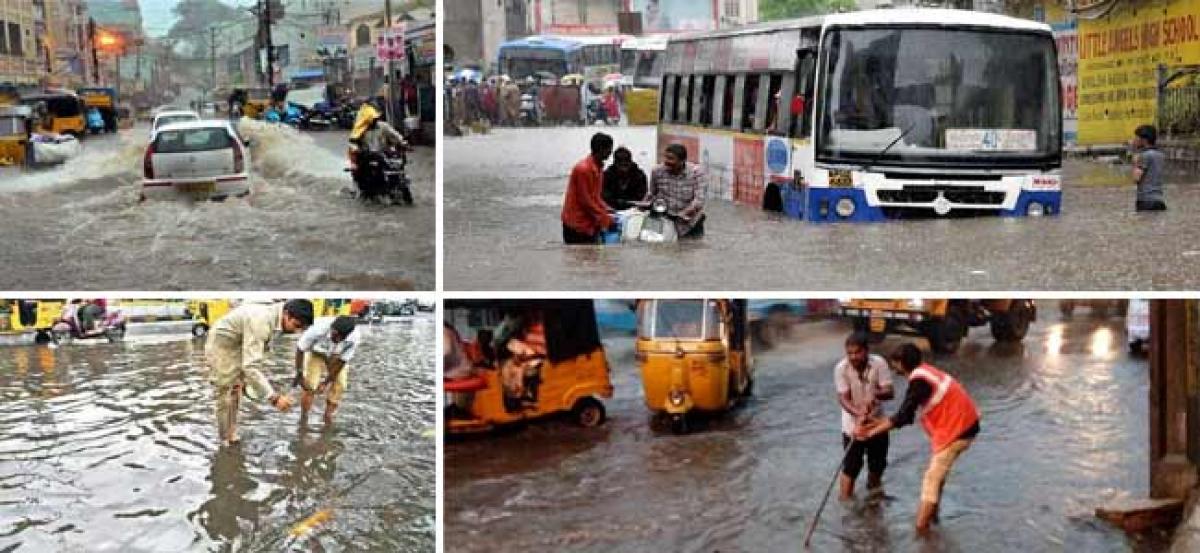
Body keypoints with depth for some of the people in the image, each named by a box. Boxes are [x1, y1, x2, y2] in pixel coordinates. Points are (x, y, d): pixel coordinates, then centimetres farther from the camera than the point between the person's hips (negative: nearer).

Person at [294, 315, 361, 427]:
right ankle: (303, 419, 0)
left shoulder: (355, 337, -36)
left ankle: (328, 417, 7)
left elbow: (341, 361, -23)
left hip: (337, 356, 2)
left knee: (339, 385, -9)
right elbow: (300, 349, -23)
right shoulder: (318, 328, -41)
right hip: (316, 352, -2)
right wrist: (299, 374, -19)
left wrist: (326, 382, -20)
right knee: (310, 385, -14)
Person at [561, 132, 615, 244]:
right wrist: (605, 219, -15)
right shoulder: (583, 169, -20)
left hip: (590, 223, 9)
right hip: (576, 224, -9)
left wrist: (607, 212, 5)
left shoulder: (598, 168, 9)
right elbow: (585, 200, -19)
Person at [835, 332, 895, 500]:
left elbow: (890, 392, -19)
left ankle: (873, 493, 45)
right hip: (853, 424, -3)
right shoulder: (841, 368, -21)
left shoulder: (879, 363, -17)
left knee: (877, 464, 18)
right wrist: (859, 414, -40)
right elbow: (843, 398, -23)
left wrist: (875, 394, -41)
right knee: (851, 466, -7)